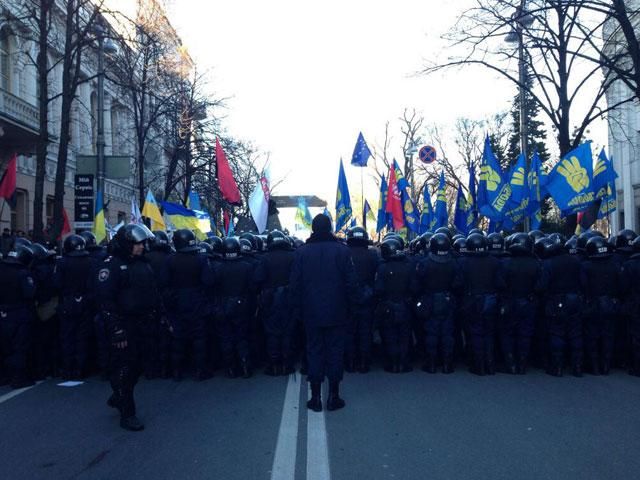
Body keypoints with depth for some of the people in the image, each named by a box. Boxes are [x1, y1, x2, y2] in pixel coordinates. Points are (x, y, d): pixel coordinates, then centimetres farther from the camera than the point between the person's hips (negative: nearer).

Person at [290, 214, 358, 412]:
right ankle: (333, 396, 12)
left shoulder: (301, 252, -3)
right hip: (336, 314, -1)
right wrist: (351, 305, 6)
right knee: (335, 351, 8)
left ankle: (315, 397, 12)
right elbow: (351, 283, -5)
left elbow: (295, 285, 1)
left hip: (311, 314, 1)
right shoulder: (342, 251, -7)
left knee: (314, 351, 9)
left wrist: (298, 309, 10)